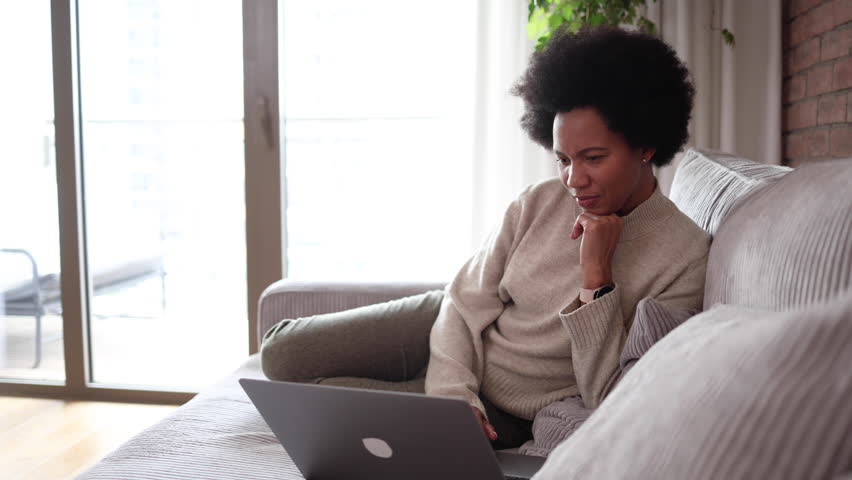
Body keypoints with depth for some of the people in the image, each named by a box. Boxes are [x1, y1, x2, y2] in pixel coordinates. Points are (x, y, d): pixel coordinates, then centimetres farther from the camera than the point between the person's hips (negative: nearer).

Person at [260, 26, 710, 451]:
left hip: (505, 414, -3)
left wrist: (596, 275, -30)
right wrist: (453, 391, -22)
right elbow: (467, 300, -5)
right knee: (281, 354, -6)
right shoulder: (538, 204, -8)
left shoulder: (684, 257, -20)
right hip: (452, 339, 4)